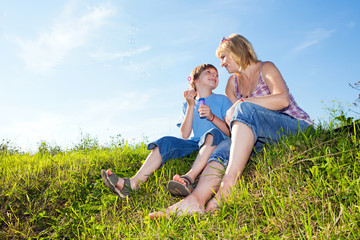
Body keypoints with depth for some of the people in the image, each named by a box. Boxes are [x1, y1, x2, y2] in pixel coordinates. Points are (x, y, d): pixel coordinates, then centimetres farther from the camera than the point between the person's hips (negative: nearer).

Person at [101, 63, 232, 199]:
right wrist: (191, 105, -1)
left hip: (216, 143, -2)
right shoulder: (187, 104, 19)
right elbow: (184, 135, 4)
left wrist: (212, 116, -13)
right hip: (192, 145, 3)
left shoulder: (222, 99, 13)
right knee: (165, 142, -23)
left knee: (213, 133, -35)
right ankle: (131, 184, -38)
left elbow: (230, 131, 3)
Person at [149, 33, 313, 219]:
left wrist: (241, 103, -18)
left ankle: (227, 188, -45)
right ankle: (195, 200, -50)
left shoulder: (266, 68, 3)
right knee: (224, 148, -23)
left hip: (295, 126, -5)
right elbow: (233, 126, 15)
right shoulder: (233, 82, 19)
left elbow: (283, 99, -18)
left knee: (245, 109, -31)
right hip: (265, 139, 5)